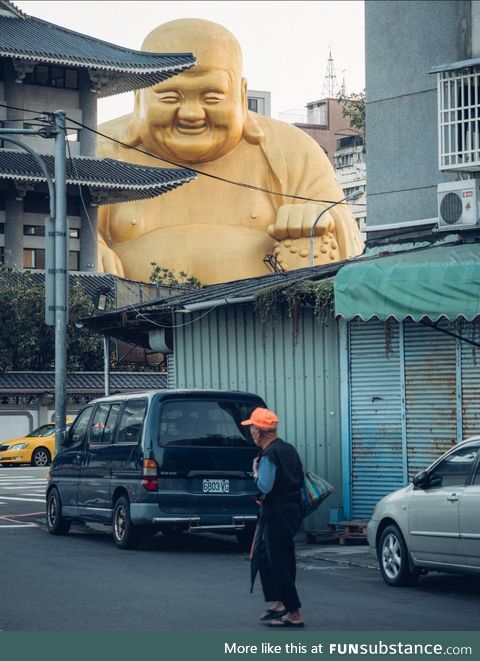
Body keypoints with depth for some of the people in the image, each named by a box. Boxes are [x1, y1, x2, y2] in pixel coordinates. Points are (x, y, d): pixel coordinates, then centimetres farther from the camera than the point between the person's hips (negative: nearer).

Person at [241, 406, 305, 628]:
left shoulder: (269, 455, -17)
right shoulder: (288, 449, 12)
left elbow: (265, 486, -23)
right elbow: (300, 479, 17)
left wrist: (255, 471, -7)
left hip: (277, 514, -10)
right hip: (292, 508, 10)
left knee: (279, 562, -5)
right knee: (265, 558, 19)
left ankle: (294, 615, -4)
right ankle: (279, 603, 21)